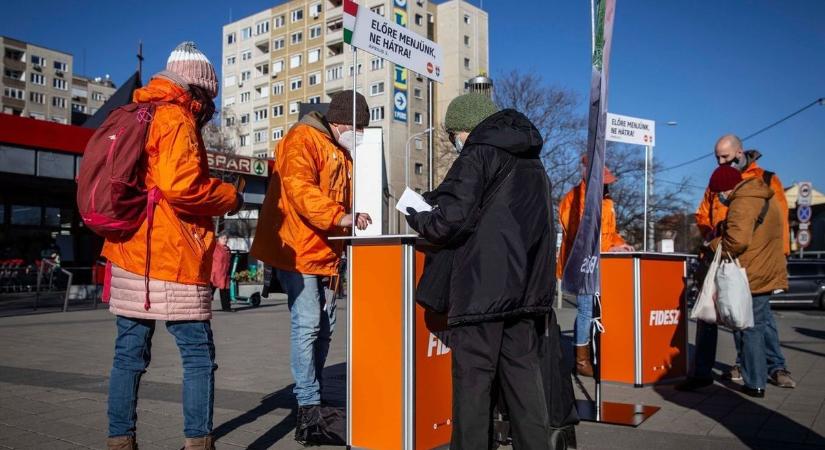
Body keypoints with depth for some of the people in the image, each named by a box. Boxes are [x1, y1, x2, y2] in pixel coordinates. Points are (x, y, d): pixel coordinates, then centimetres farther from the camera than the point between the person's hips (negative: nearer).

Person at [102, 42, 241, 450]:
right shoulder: (177, 119, -9)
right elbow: (180, 185, -21)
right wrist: (230, 197, -7)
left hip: (128, 256, 8)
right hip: (170, 261, -8)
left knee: (129, 354, 12)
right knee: (199, 356, 1)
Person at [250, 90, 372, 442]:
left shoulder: (342, 153, 19)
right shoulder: (303, 138, -8)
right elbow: (299, 187, -24)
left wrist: (355, 221, 5)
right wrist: (340, 217, -34)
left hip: (326, 252, 9)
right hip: (297, 249, -9)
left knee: (324, 326, 11)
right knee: (307, 324, -12)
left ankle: (312, 396, 23)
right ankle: (309, 406, -5)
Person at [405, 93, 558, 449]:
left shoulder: (478, 155, -4)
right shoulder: (532, 162, 20)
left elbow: (452, 219, -14)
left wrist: (417, 219, 6)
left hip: (482, 287, -8)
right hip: (527, 287, 8)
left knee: (472, 378, -1)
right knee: (523, 372, 12)